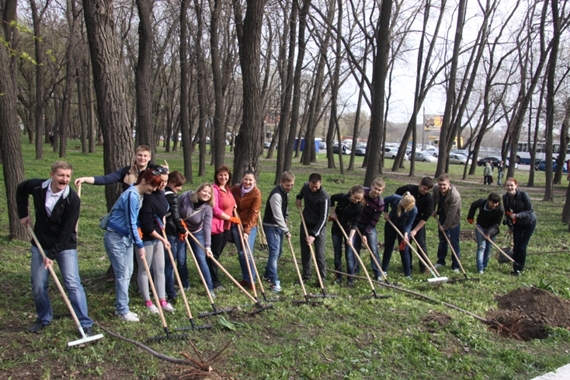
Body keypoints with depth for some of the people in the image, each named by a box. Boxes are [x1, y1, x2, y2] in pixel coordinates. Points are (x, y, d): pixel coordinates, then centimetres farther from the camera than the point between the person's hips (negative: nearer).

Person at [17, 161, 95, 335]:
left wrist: (52, 254, -19)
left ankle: (86, 324, -3)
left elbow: (67, 231, -19)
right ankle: (44, 318, 31)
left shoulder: (73, 199, -21)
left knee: (73, 284, -10)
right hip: (40, 244, 4)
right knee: (38, 286, 9)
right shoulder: (37, 187, -11)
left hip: (65, 246, -4)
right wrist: (23, 213, 8)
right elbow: (20, 190, 15)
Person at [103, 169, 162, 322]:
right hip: (115, 238, -9)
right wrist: (140, 245, -18)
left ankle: (121, 307, 22)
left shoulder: (139, 195, 5)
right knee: (122, 274, -3)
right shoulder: (132, 196, -24)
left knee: (128, 273, 12)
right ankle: (122, 310, 7)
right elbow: (131, 224, -22)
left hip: (126, 237, 9)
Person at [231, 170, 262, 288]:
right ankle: (245, 278, 21)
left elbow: (254, 213, -15)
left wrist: (247, 230, -19)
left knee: (247, 252, -10)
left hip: (250, 225, -4)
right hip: (236, 224, 4)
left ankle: (251, 280, 1)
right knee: (240, 252, 8)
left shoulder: (257, 193, -14)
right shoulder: (236, 188, -2)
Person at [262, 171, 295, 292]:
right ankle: (274, 282, -12)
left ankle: (267, 274, 31)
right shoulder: (276, 195, -25)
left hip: (279, 225, 9)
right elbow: (277, 216, -26)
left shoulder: (285, 192, 4)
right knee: (274, 252, -14)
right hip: (271, 225, -9)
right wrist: (286, 231, -22)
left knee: (278, 252, 15)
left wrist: (286, 217, 7)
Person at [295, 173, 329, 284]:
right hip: (305, 225, 5)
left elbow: (323, 218, -23)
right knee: (305, 253, 11)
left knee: (319, 254, -3)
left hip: (319, 227, -5)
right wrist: (299, 197, 6)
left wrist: (314, 235, -26)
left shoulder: (324, 197, -24)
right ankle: (306, 275, 24)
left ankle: (322, 278, 10)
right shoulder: (305, 187, -6)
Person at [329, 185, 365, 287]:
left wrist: (350, 238, -27)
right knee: (337, 254, 7)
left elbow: (355, 223, -18)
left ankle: (350, 279, 5)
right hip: (336, 229, 1)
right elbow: (332, 198, 5)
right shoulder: (342, 197, -18)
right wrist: (333, 212, -3)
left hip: (349, 230, -1)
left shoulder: (360, 207, -19)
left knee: (349, 255, -4)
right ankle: (339, 277, 20)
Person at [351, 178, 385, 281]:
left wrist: (365, 234, -17)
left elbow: (374, 221, -17)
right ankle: (354, 270, 20)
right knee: (355, 248, 5)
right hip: (356, 223, 2)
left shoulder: (380, 203, -22)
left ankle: (378, 275, 4)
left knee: (374, 250, -4)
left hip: (370, 226, -2)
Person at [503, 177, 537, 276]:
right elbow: (507, 213, 1)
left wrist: (517, 215, -35)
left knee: (522, 246, -3)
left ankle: (520, 269, 11)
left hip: (529, 222, -4)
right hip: (517, 223, 4)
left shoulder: (523, 195, -26)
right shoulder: (505, 197, -12)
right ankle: (515, 268, 15)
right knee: (516, 246, 2)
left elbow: (530, 210, -22)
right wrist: (510, 226, 2)